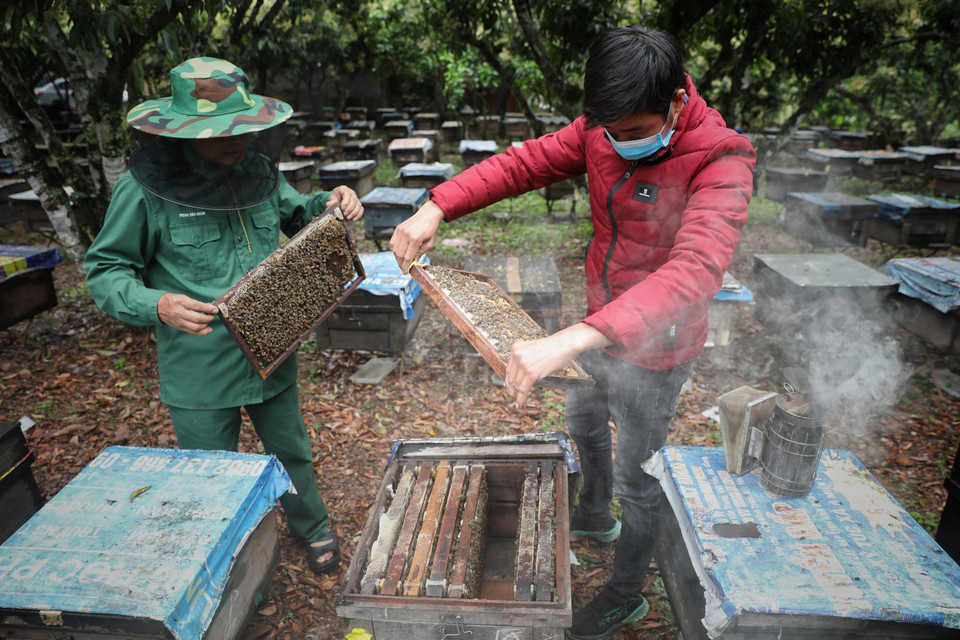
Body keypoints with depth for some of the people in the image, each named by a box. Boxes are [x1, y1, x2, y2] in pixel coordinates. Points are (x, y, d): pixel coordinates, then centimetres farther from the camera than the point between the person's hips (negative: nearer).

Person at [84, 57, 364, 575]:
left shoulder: (257, 171, 1)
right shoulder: (146, 188, -15)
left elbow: (295, 215, 19)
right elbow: (104, 269, -8)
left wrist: (330, 203, -3)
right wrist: (156, 305, -28)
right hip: (200, 372, -4)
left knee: (291, 452, 24)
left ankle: (313, 529, 50)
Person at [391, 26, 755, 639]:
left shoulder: (721, 162, -29)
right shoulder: (603, 129, -10)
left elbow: (694, 272, -44)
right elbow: (523, 163, -7)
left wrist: (570, 341, -57)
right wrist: (436, 205, -24)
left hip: (655, 346, -7)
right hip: (599, 325, 7)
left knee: (636, 477, 11)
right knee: (584, 421, 29)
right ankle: (595, 514, 61)